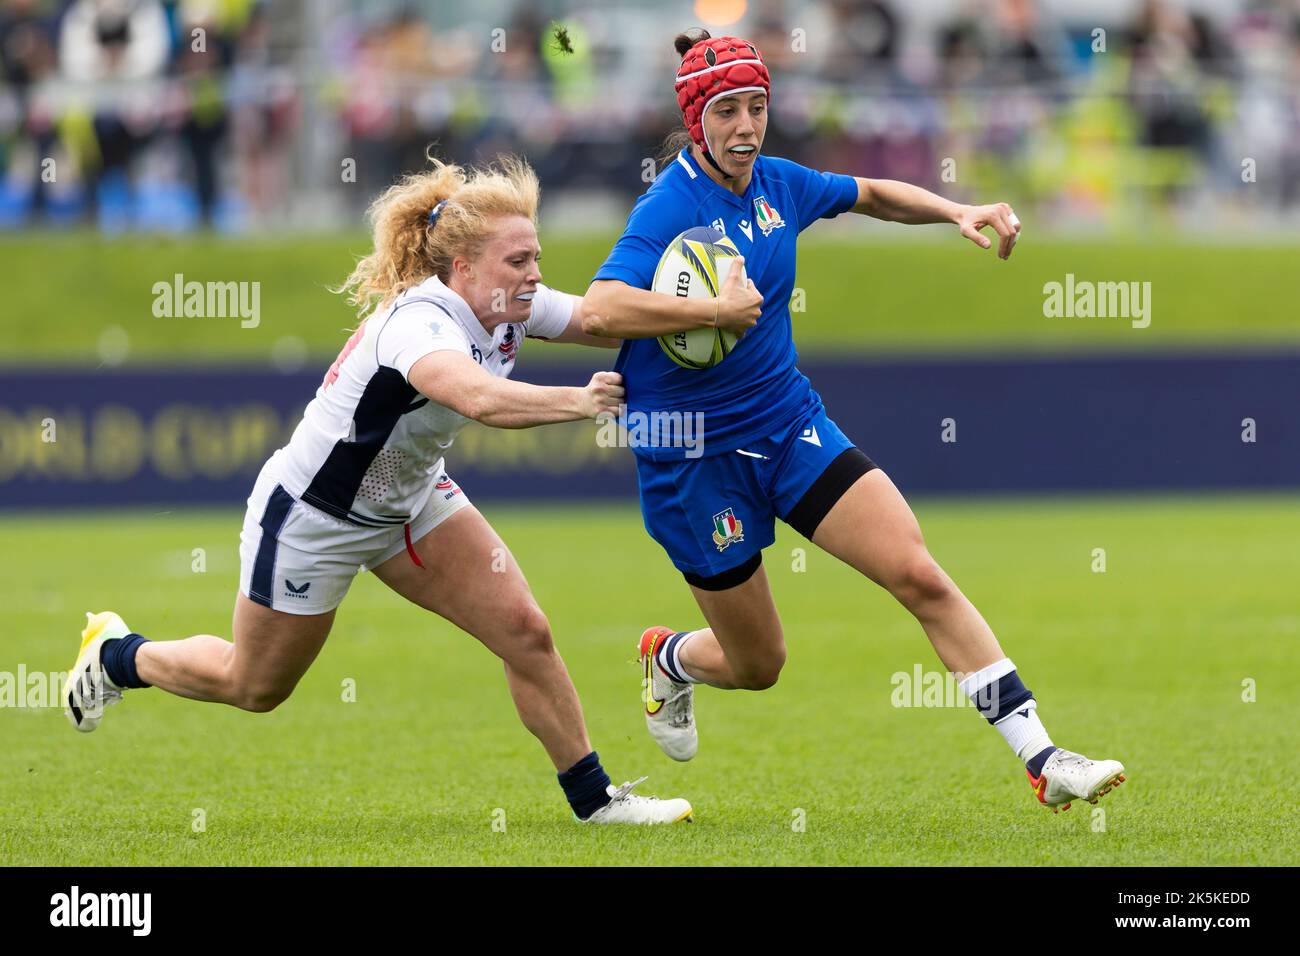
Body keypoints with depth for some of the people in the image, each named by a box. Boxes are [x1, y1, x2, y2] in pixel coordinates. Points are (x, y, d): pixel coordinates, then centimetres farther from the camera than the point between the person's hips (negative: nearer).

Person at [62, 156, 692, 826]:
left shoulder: (511, 310, -12)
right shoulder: (419, 324, -38)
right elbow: (480, 398, -58)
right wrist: (575, 401, -68)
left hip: (410, 498, 7)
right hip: (311, 516, -7)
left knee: (523, 630, -7)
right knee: (255, 687, 13)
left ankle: (593, 797, 7)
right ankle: (117, 657, 40)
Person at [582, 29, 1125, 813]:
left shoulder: (777, 184, 1)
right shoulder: (669, 209, -20)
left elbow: (872, 195, 23)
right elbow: (600, 310, -36)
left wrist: (959, 213, 8)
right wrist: (722, 310, -34)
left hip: (791, 424, 5)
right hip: (695, 456, -5)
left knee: (922, 575, -12)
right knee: (757, 667, 8)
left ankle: (1042, 759, -12)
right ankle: (666, 660, 45)